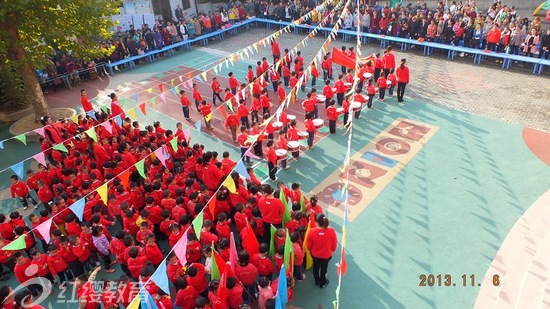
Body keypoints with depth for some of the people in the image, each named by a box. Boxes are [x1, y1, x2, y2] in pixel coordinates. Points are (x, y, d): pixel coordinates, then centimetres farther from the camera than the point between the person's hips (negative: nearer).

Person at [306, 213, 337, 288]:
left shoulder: (312, 231, -30)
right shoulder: (331, 231, -29)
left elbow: (309, 246, -14)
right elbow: (334, 244, -13)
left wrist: (311, 251, 10)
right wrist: (332, 251, 10)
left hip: (315, 254, 0)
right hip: (327, 255, 0)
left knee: (316, 267, 29)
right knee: (324, 268, 27)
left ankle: (317, 281, 53)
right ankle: (322, 283, 50)